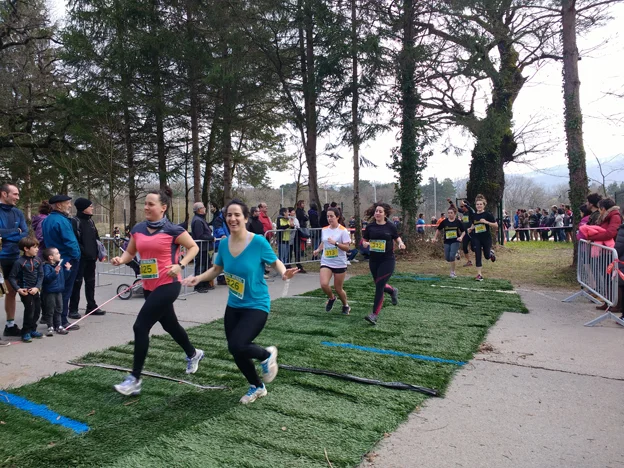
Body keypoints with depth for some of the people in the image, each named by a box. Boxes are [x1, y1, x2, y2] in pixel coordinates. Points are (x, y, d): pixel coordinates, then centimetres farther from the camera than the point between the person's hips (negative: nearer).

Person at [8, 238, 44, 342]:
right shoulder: (19, 262, -15)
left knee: (37, 310, 12)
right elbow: (12, 277, -11)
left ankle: (32, 330, 28)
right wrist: (18, 289, -20)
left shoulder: (38, 260, 1)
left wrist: (37, 287, -11)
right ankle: (26, 333, 8)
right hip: (25, 291, -6)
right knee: (30, 310, -5)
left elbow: (41, 275, 1)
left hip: (35, 290, 6)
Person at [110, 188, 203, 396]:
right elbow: (130, 252, 15)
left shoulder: (172, 230, -12)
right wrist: (120, 260, -6)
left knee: (140, 327, -12)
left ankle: (135, 379, 0)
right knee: (169, 325, 21)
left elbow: (193, 247, -3)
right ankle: (193, 354, 46)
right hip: (149, 286, 7)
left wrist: (180, 265, -16)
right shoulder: (138, 229, 5)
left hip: (168, 285, -7)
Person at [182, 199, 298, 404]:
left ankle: (267, 355, 12)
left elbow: (275, 262, -4)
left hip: (257, 306, -6)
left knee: (237, 346, -22)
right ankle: (257, 387, 39)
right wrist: (198, 278, -4)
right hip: (233, 306, 6)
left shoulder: (258, 242, -19)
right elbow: (217, 269, 12)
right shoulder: (224, 244, -4)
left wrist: (284, 272, -25)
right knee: (236, 351, 12)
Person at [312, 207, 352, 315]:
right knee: (324, 284, -18)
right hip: (326, 262, 3)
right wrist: (318, 250, 5)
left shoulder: (343, 230, -10)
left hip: (340, 264, -3)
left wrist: (335, 243, -27)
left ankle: (346, 306, 35)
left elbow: (347, 248, -14)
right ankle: (331, 298, 16)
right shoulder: (324, 230, 5)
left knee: (338, 289, 6)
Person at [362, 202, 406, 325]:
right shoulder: (370, 226, 1)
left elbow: (396, 238, 12)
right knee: (379, 285, 15)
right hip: (374, 260, 4)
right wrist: (365, 244, -15)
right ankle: (393, 291, 50)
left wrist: (400, 243, -9)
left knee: (379, 286, -11)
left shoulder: (390, 226, -3)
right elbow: (364, 241, 8)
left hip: (388, 260, -4)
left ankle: (375, 315, -5)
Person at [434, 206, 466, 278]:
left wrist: (461, 237, -16)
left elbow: (463, 231, 2)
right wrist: (435, 237, 8)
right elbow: (438, 229, 11)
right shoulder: (444, 222, -2)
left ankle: (452, 272, -2)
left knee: (452, 256, -17)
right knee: (447, 258, 3)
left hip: (455, 241, -3)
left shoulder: (458, 222, -6)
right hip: (447, 242, 3)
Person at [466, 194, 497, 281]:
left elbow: (496, 225, -9)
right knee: (478, 256, -2)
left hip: (486, 238, -3)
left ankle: (491, 253, 46)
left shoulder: (488, 214, -8)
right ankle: (479, 274, 2)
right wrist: (471, 228, 2)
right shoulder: (474, 215, 5)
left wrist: (486, 222, -23)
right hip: (476, 238, 3)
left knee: (487, 256, 8)